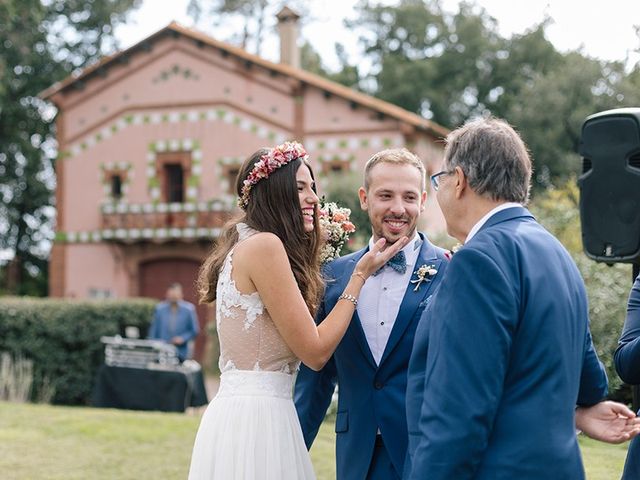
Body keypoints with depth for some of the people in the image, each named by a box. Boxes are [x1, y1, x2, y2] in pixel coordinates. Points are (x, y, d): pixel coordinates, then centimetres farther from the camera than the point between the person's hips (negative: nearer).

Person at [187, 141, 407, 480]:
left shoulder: (245, 247, 15)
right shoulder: (264, 245, -13)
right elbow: (315, 352, -12)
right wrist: (360, 274, -4)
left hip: (235, 412, 10)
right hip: (255, 418, -10)